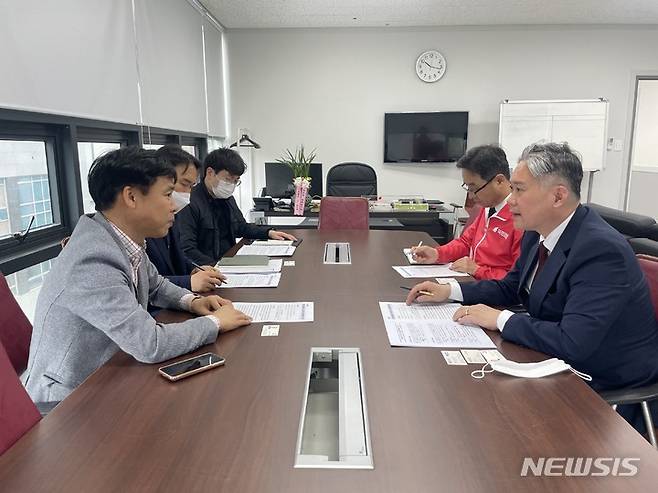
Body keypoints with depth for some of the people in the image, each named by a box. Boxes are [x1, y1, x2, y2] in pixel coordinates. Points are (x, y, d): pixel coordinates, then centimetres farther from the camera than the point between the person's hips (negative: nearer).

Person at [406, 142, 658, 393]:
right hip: (560, 364, 7)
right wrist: (449, 291, -1)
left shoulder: (601, 250, -27)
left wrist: (500, 319, -24)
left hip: (605, 383, -6)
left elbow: (573, 343, -34)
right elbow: (509, 288, 11)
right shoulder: (537, 233, -3)